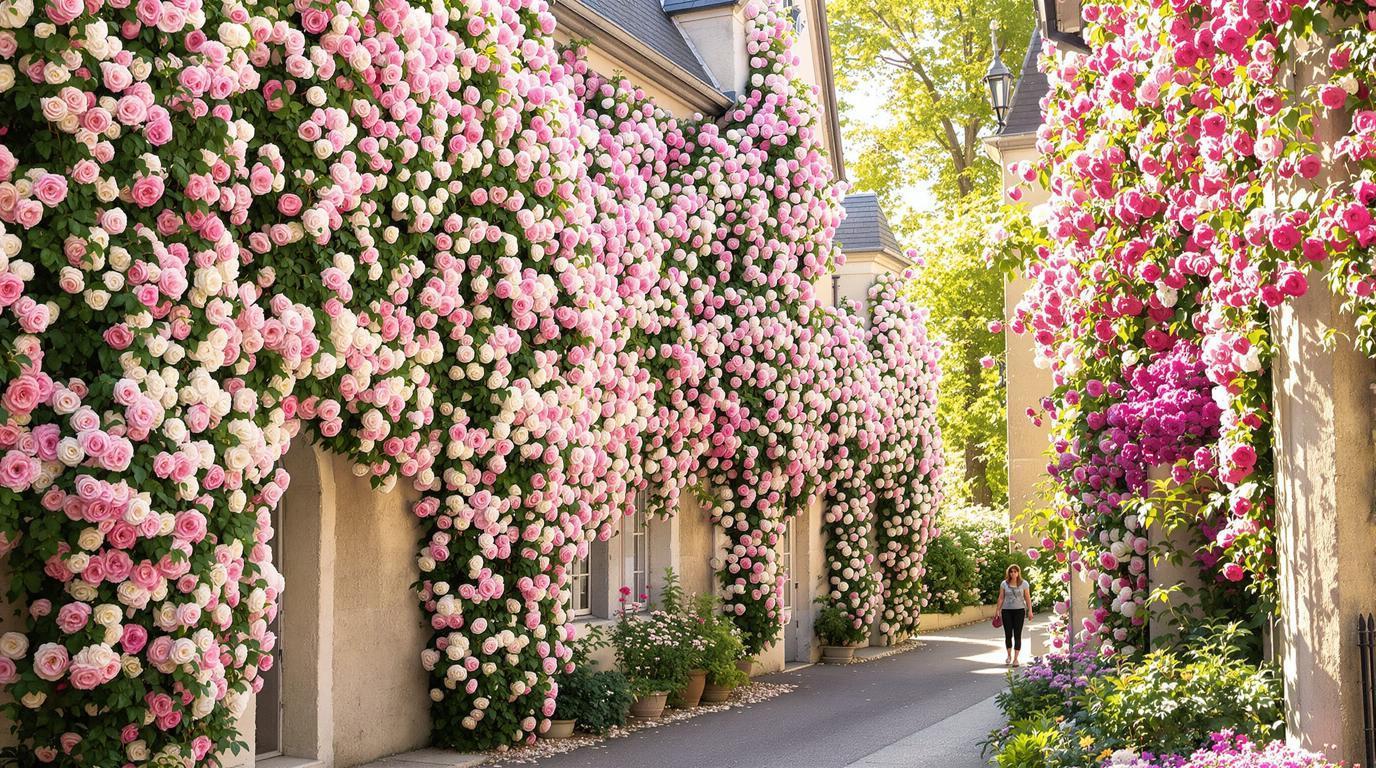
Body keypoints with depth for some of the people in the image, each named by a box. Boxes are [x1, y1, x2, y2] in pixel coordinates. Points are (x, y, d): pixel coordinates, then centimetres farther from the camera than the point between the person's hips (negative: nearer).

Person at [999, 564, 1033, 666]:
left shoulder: (1024, 584, 1)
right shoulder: (1004, 584, 3)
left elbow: (1027, 598, 2)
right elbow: (1001, 598, 5)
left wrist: (1030, 611, -5)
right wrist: (998, 611, 1)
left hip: (1019, 611, -1)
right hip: (1006, 611, 1)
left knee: (1017, 635, -3)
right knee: (1008, 634, 3)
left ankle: (1015, 658, 1)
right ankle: (1009, 655, 23)